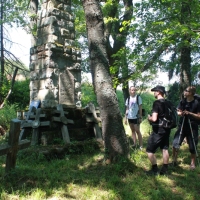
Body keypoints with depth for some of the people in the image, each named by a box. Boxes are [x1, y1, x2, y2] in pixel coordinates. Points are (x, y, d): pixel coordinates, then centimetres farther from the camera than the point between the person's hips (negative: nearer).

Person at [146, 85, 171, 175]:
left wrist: (149, 118, -4)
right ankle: (164, 170, 21)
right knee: (165, 149, 14)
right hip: (166, 129, 8)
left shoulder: (157, 103, -18)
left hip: (158, 130, -8)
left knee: (150, 150, 2)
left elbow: (154, 119, -25)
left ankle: (155, 170, 7)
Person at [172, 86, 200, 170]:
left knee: (192, 147, 6)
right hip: (182, 126, 3)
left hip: (192, 127, -3)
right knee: (175, 143, -4)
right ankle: (174, 160, 13)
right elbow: (178, 112, 9)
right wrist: (180, 113, -13)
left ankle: (193, 163, 25)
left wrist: (190, 113, -21)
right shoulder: (182, 102, 3)